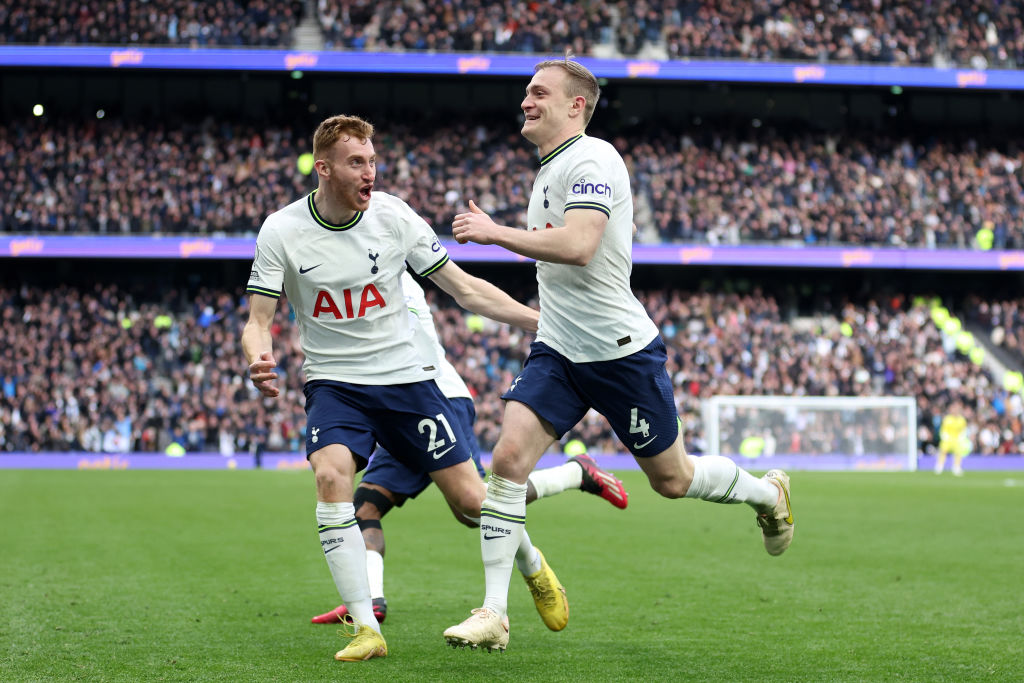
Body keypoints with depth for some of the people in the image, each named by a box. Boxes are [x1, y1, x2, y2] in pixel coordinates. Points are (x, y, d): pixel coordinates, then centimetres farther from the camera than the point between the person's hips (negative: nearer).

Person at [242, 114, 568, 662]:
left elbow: (464, 289, 1)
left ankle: (531, 562, 34)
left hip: (405, 376, 1)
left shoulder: (394, 216, -8)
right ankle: (365, 628, -21)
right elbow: (258, 320, -6)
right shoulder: (281, 231, -10)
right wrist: (259, 360, -30)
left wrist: (544, 322, -2)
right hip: (334, 384, -1)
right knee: (331, 477, -28)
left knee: (468, 497, 0)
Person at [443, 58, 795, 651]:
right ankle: (494, 614, -10)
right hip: (559, 351, 8)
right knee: (509, 458, -11)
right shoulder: (551, 168, 14)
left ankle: (768, 493, 38)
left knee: (672, 479, 7)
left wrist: (497, 233, -26)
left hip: (620, 350, -8)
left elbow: (578, 246, -30)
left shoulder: (592, 158, -16)